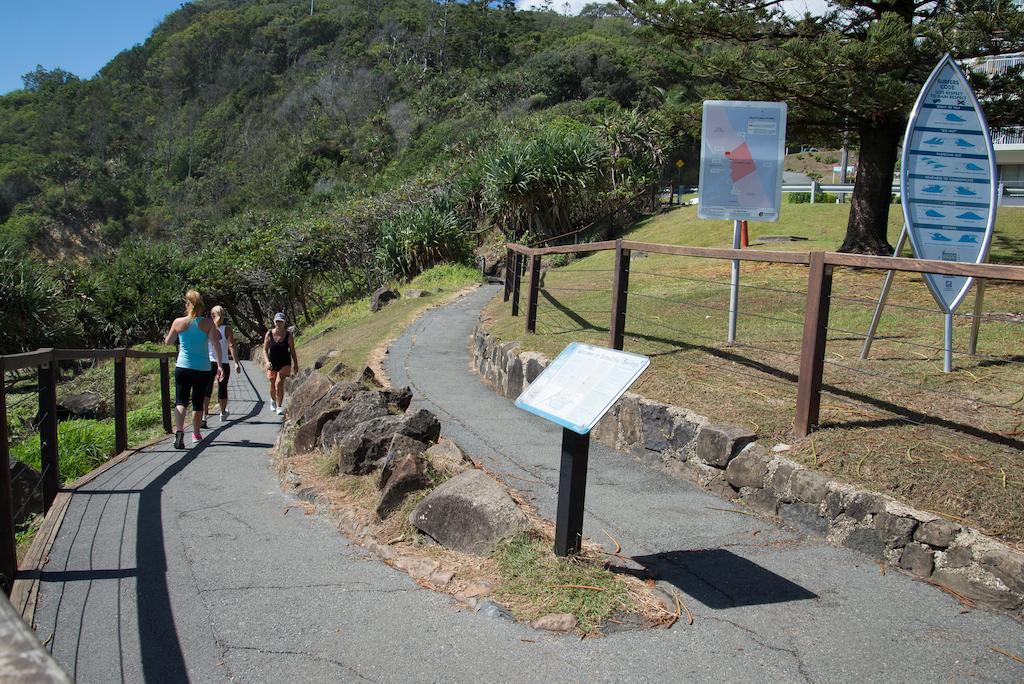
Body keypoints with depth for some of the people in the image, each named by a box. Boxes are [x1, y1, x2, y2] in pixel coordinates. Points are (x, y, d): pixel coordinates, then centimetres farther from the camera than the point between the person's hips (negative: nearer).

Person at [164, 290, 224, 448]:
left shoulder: (178, 322, -2)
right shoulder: (207, 323, -4)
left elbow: (168, 342, 12)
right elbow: (216, 344, -11)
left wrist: (167, 335, 34)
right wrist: (219, 365, -7)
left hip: (183, 367, 0)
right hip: (203, 369, 1)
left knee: (180, 400, 0)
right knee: (198, 401, 14)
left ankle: (180, 430, -23)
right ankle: (196, 434, 25)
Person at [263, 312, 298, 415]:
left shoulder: (288, 334, -6)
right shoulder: (269, 334, -5)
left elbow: (292, 350, 2)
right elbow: (265, 350, -3)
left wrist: (295, 364, 6)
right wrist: (267, 361, -19)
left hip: (285, 363, -2)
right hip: (272, 364, 2)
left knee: (279, 383, -18)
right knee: (273, 385, 15)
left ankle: (279, 407, -10)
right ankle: (273, 400, 46)